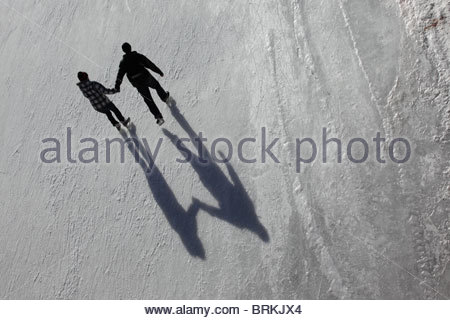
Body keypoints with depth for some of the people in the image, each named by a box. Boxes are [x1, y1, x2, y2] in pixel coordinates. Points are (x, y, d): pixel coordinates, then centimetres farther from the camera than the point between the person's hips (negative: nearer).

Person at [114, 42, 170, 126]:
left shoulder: (123, 62, -1)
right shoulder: (138, 56, -6)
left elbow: (120, 75, -2)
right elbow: (150, 65, -6)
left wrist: (117, 86, 3)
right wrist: (159, 72, 4)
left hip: (138, 84, 2)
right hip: (146, 78, -2)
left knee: (148, 99, 11)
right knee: (156, 85, 32)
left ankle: (158, 117, 7)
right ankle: (165, 98, 50)